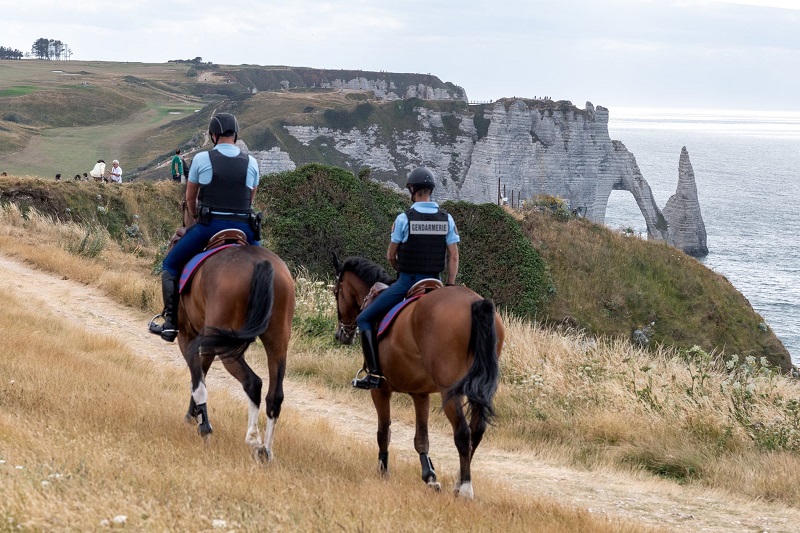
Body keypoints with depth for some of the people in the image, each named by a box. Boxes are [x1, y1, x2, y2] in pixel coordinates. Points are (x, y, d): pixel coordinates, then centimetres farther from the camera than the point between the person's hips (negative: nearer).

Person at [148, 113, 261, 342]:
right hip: (243, 227, 2)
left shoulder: (201, 159, -1)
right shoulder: (251, 162, 5)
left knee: (170, 266, 14)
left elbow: (190, 197, 10)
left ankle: (171, 323, 5)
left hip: (209, 226, -2)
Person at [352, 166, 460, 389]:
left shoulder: (404, 219, -10)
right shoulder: (447, 219, 1)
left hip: (406, 282, -4)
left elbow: (391, 256, 0)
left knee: (365, 319, 4)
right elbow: (453, 257, -1)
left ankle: (374, 373, -7)